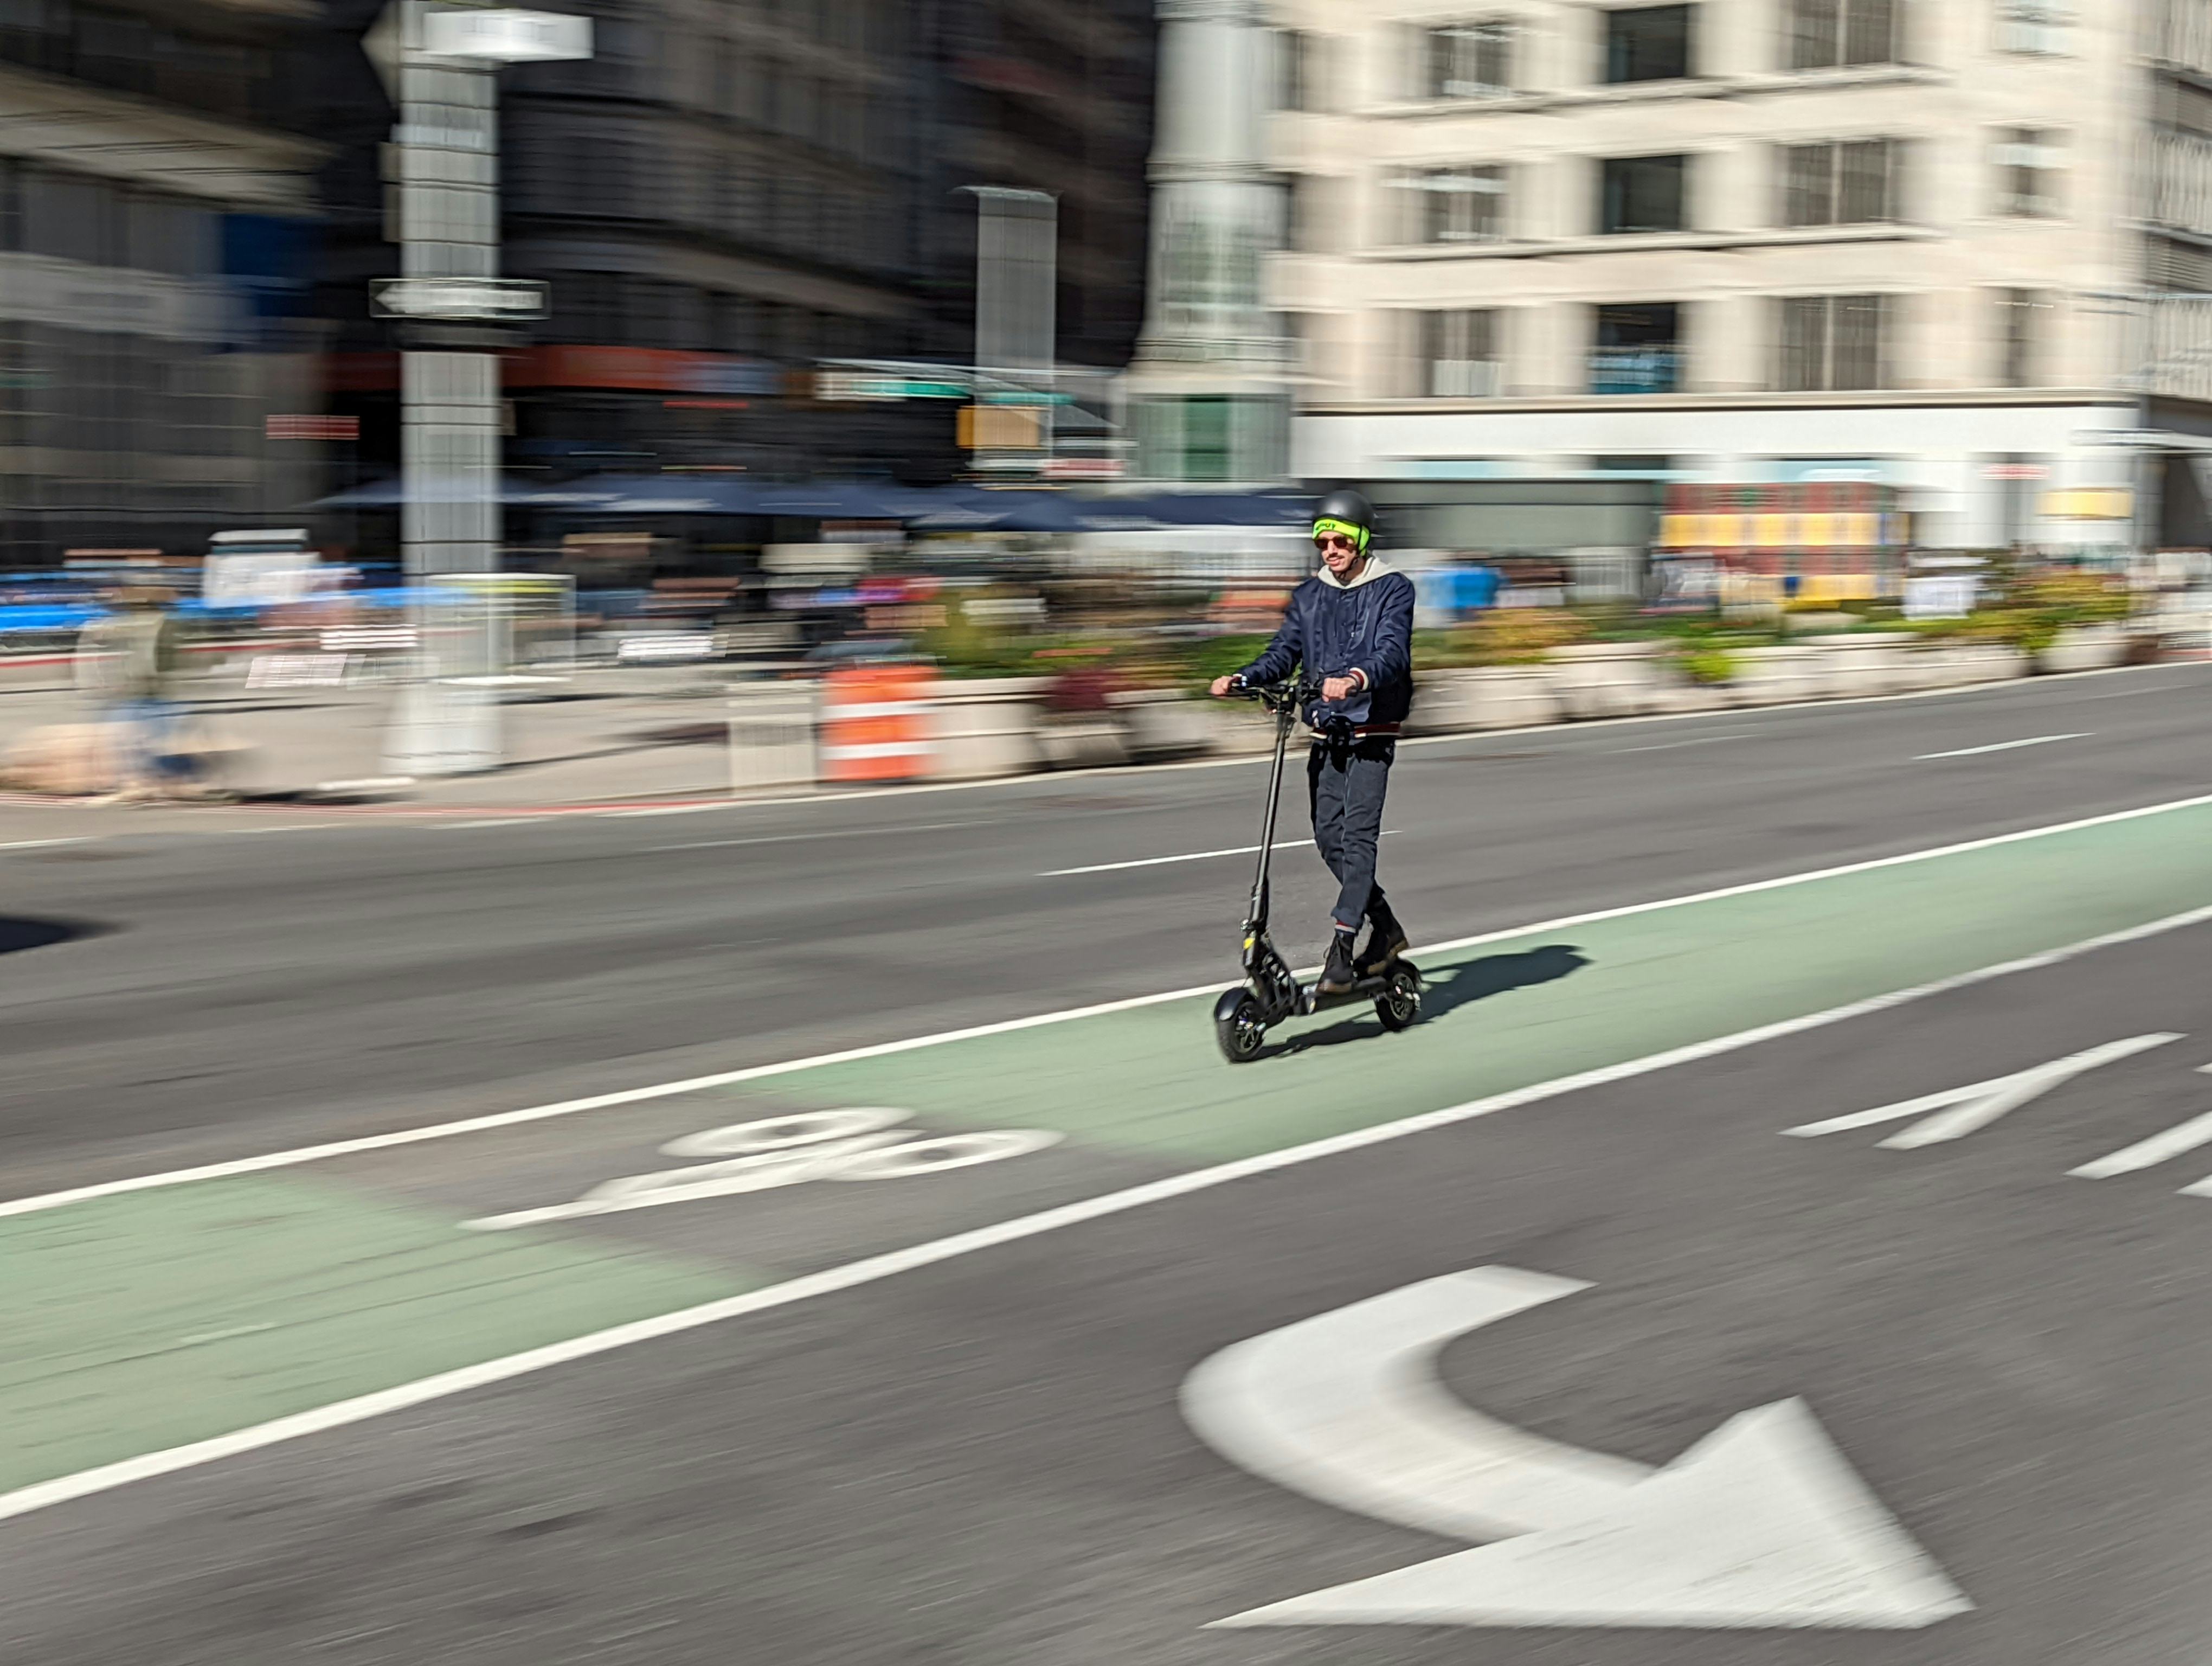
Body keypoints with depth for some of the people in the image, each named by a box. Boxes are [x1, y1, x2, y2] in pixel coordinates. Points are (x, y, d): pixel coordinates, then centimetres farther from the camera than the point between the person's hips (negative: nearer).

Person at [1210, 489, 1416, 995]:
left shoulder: (1392, 589, -3)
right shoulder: (1309, 596, 13)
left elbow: (1391, 651, -19)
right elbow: (1284, 651, 5)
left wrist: (1355, 680, -40)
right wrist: (1241, 679, -15)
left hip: (1372, 730, -6)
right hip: (1327, 731, 6)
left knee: (1358, 832, -15)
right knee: (1328, 835, 2)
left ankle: (1342, 946, -17)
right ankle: (1386, 930, 18)